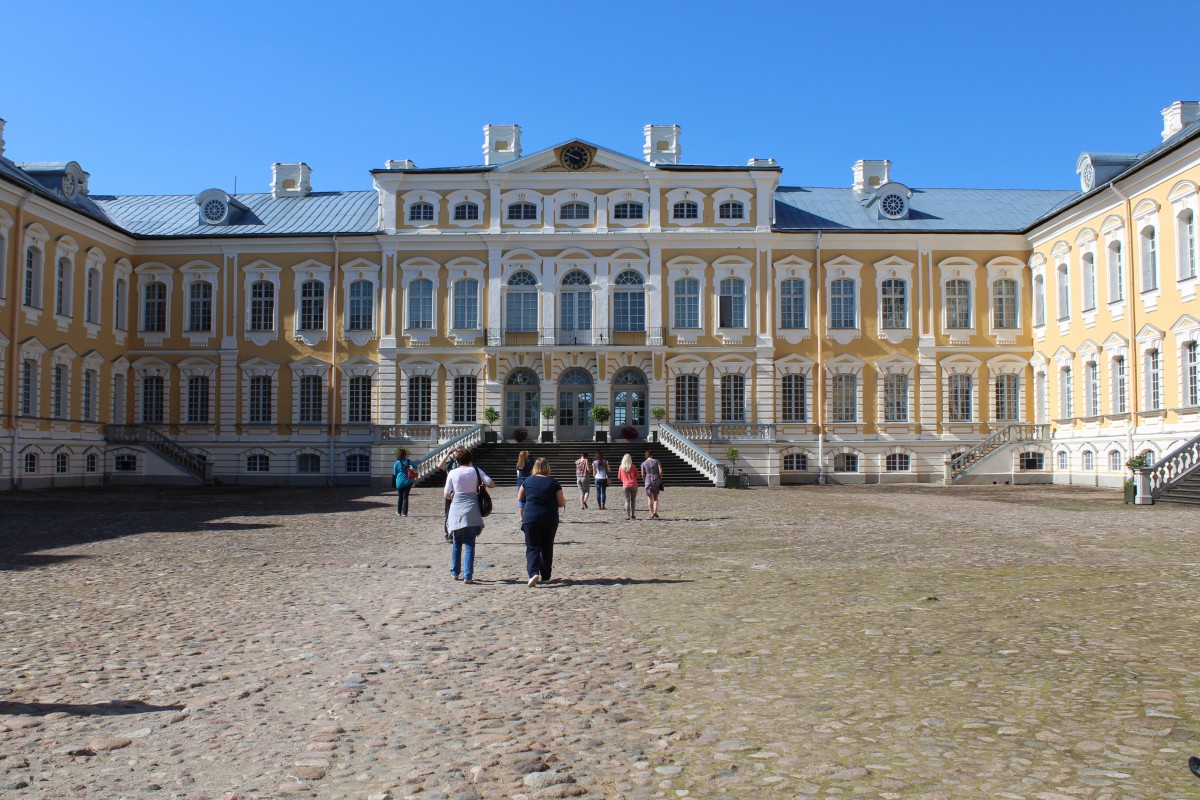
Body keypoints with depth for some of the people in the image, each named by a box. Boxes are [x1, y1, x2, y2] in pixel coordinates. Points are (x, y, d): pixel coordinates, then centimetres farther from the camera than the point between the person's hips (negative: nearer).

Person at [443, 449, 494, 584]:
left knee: (457, 543, 18)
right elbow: (491, 483, -4)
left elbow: (446, 495, 2)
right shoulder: (476, 471, 0)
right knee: (469, 544, 1)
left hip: (456, 510, 1)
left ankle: (455, 572, 25)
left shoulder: (452, 473, 2)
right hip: (471, 512, -1)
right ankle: (467, 576, -6)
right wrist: (482, 484, 16)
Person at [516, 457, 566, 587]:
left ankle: (533, 573, -23)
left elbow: (520, 498, 13)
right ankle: (545, 575, 24)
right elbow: (561, 503, -1)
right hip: (550, 519, 1)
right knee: (547, 547, 17)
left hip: (531, 519, -1)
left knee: (533, 548, -1)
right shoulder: (554, 483, -4)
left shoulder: (528, 481, 1)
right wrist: (557, 501, 20)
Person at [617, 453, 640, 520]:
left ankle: (628, 516, -4)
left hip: (626, 485, 0)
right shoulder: (632, 466, -4)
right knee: (633, 500, 10)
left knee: (627, 501, 2)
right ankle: (633, 515, 11)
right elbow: (637, 475, 4)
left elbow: (619, 477, 6)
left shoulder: (621, 467, -1)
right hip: (633, 485, 0)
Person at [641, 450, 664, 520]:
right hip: (656, 480, 1)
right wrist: (660, 479, 7)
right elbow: (660, 471, -7)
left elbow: (642, 475, 0)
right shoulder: (657, 461, 1)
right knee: (656, 498, 12)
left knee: (649, 498, 8)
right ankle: (655, 512, -4)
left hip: (648, 480, -1)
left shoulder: (643, 463, 0)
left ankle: (652, 514, 4)